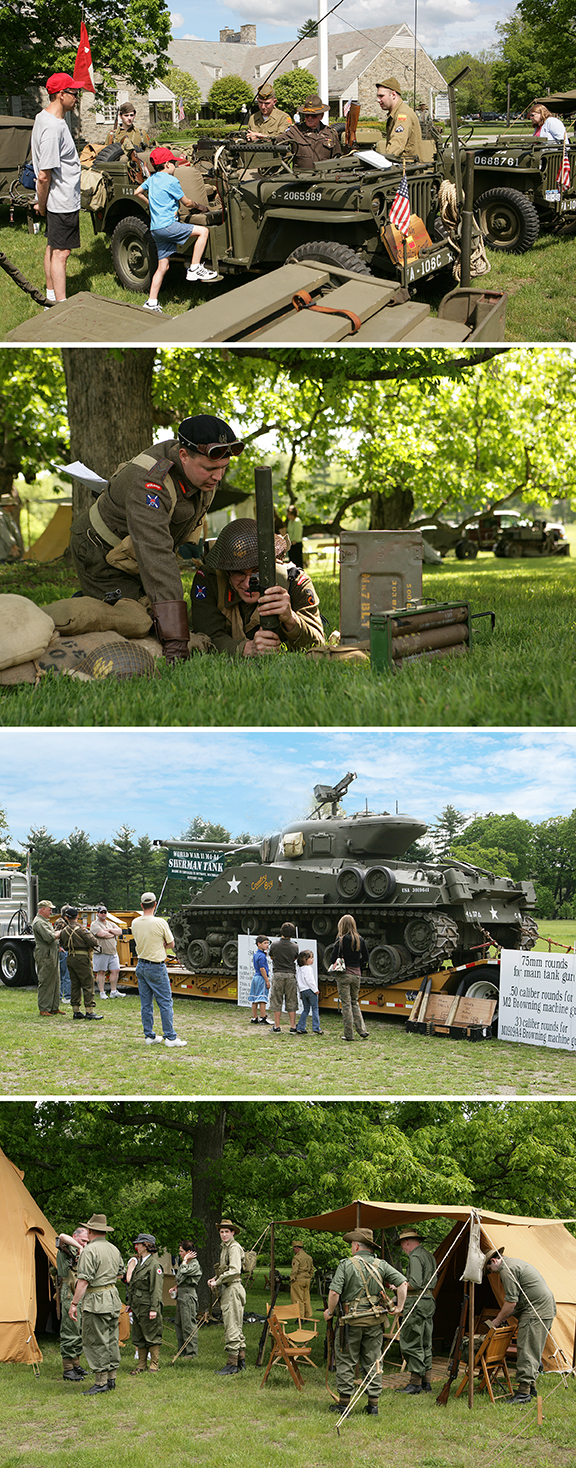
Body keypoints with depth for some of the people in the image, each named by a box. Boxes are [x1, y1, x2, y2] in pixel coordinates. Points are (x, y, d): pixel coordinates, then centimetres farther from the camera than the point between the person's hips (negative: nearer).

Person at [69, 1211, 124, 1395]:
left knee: (96, 1342, -5)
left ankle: (101, 1382, -6)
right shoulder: (114, 1249, 11)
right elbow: (120, 1272, 24)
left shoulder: (90, 1250, -15)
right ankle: (111, 1379, 18)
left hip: (96, 1301, -8)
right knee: (111, 1340, 14)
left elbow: (84, 1281, -18)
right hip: (114, 1298, 8)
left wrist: (74, 1304, -15)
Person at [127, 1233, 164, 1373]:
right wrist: (130, 1303, 19)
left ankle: (154, 1365, 7)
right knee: (138, 1336, 11)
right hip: (137, 1306, 9)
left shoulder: (154, 1265, -13)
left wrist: (154, 1309, -19)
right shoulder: (138, 1263, 15)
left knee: (152, 1336, 0)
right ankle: (141, 1365, 18)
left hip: (148, 1306, -9)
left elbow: (156, 1289, -16)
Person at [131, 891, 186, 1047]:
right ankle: (170, 1037, -1)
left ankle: (149, 1035, 15)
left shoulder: (135, 923, 0)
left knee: (145, 1003, 11)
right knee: (165, 1003, -1)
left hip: (141, 966, 6)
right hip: (156, 967, -6)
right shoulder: (160, 923, -16)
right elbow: (171, 943, -3)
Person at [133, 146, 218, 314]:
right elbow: (187, 203, -1)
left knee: (163, 266, 11)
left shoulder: (152, 179, 14)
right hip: (167, 225, -8)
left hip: (156, 229, 8)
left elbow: (137, 192, 27)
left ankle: (151, 302, 8)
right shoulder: (171, 181, -9)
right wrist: (199, 206, 19)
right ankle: (194, 269, -7)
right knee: (203, 231, -5)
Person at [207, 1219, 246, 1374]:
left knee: (231, 1327, -11)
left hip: (232, 1289, -11)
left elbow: (234, 1271, -23)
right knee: (236, 1327, 13)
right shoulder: (225, 1248, 20)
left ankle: (232, 1364, -12)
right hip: (227, 1291, 11)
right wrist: (214, 1279, 11)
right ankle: (241, 1361, 18)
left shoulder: (234, 1247, -12)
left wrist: (217, 1282, -16)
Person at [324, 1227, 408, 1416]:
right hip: (374, 1321, 3)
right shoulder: (381, 1265, 1)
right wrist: (399, 1307, 4)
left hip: (351, 1321, -3)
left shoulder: (346, 1265, -9)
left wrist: (330, 1311, 0)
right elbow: (403, 1283, -4)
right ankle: (373, 1404, 10)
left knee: (346, 1361, 6)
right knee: (373, 1361, 9)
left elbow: (334, 1293, -15)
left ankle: (344, 1402, 7)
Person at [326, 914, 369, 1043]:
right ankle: (362, 1030, 4)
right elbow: (365, 958, 8)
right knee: (355, 1003, 17)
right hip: (356, 975, 5)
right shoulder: (360, 940, 3)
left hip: (344, 975, -5)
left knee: (346, 1004, 1)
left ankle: (349, 1034, 2)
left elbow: (333, 958, -11)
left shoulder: (341, 940, -11)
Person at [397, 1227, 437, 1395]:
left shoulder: (415, 1257, -13)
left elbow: (415, 1284, -21)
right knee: (425, 1344, 13)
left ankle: (415, 1384, -6)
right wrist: (403, 1285, 21)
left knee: (411, 1343, -6)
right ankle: (426, 1382, 15)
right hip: (429, 1300, 10)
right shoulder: (429, 1256, 16)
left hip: (417, 1302, -10)